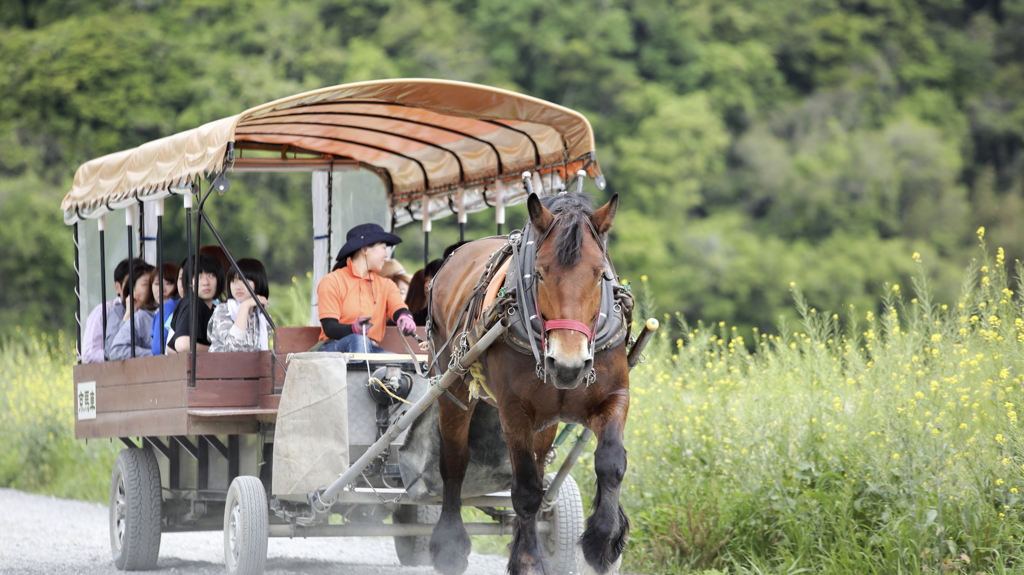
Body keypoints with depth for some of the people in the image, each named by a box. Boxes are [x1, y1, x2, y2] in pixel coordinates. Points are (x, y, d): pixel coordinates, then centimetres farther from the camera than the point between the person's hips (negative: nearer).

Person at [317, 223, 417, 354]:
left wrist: (405, 318, -30)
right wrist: (353, 329, -32)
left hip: (370, 350, 4)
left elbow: (399, 309, -3)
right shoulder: (332, 282, 1)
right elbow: (329, 328, -9)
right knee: (358, 340, -37)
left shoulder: (386, 285, 17)